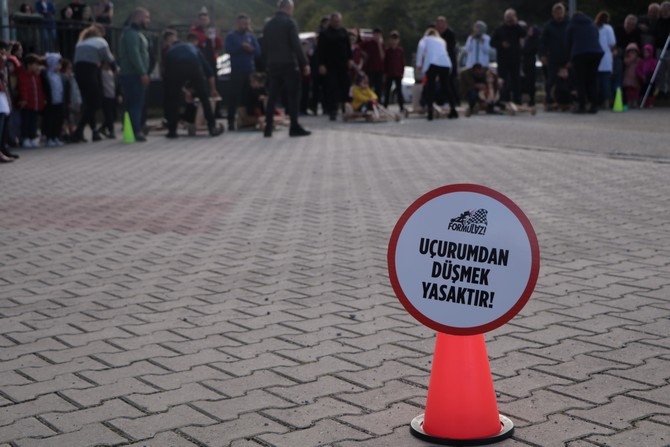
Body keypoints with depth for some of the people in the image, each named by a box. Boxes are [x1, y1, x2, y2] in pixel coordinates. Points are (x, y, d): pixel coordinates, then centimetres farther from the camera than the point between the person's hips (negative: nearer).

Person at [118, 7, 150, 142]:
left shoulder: (137, 33, 22)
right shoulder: (131, 34, -11)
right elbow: (134, 55, -21)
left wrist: (144, 73, 17)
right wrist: (143, 73, -24)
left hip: (136, 75, 10)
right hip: (133, 75, -10)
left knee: (137, 104, 9)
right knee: (135, 104, -11)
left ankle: (137, 131, 11)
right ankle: (136, 132, -13)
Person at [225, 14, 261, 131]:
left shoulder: (251, 36, 12)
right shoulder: (231, 36, 2)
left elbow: (258, 51, 5)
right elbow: (228, 49, -12)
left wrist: (251, 49, -14)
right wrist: (241, 47, -15)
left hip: (250, 70, 4)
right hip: (237, 71, -4)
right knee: (234, 96, -5)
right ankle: (231, 121, -4)